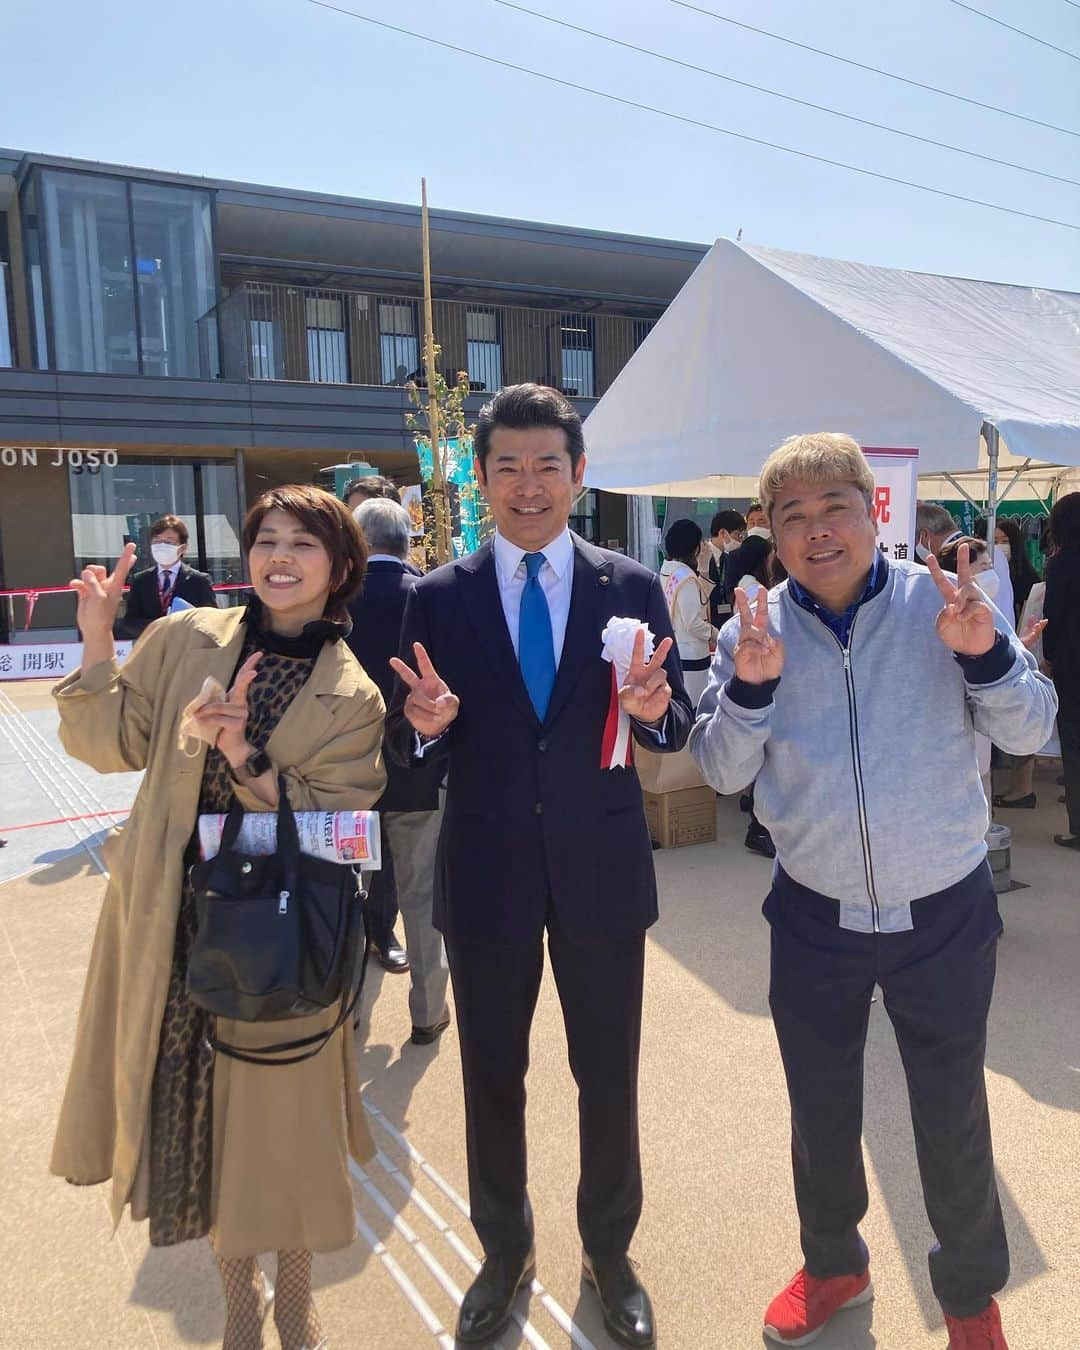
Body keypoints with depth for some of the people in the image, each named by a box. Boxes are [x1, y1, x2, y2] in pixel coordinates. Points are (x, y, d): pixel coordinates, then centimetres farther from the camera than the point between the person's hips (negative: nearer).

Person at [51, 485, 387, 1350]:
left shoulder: (353, 697, -5)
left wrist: (250, 765, -22)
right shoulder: (185, 639, 0)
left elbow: (336, 825, -10)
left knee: (276, 1117, 9)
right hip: (169, 921, 2)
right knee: (189, 1106, 13)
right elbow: (111, 745, 2)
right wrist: (97, 644, -10)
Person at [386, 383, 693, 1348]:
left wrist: (655, 708, -22)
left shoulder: (633, 589, -2)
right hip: (487, 873, 0)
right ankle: (504, 1254, 44)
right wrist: (423, 723, -24)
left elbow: (676, 732, 0)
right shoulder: (439, 598, -3)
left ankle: (610, 1252, 43)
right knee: (493, 1075, 18)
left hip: (603, 869, 0)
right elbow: (409, 750, -1)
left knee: (610, 1074, 16)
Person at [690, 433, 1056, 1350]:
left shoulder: (941, 602, -9)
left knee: (954, 1115, 16)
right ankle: (834, 1264, 47)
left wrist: (984, 654, -27)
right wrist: (749, 688, -24)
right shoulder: (755, 629, -6)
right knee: (820, 1110, 19)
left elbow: (1031, 732, -8)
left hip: (944, 913, -1)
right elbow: (723, 772, -7)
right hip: (815, 918, 2)